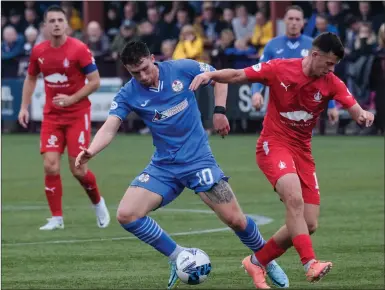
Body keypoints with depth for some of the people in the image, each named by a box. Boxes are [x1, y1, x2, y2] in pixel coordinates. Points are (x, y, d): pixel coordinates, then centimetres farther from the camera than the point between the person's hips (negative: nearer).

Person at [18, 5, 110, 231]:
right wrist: (25, 107, 9)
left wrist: (72, 99, -19)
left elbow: (95, 81, -10)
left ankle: (98, 203, 24)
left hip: (77, 115, -4)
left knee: (78, 169, -5)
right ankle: (57, 218, 1)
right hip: (52, 116, 4)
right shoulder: (38, 51, 1)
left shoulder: (79, 49, -13)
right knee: (50, 166, -9)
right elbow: (31, 78, 18)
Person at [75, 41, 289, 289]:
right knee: (126, 215, -15)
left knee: (236, 220, -8)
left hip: (199, 160, -2)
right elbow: (110, 128, -20)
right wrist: (90, 151, -39)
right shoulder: (128, 95, -8)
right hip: (164, 166, 2)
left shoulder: (182, 69, -9)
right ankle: (177, 257, 4)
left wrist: (219, 110, -6)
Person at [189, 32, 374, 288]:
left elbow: (355, 109, -14)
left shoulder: (331, 83, -4)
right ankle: (310, 263, -33)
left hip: (302, 150, 5)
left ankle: (257, 262, 18)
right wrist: (210, 74, -23)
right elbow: (238, 75, -6)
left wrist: (363, 115, -38)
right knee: (295, 199, -31)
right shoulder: (280, 69, -12)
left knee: (309, 225, 1)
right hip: (274, 144, -5)